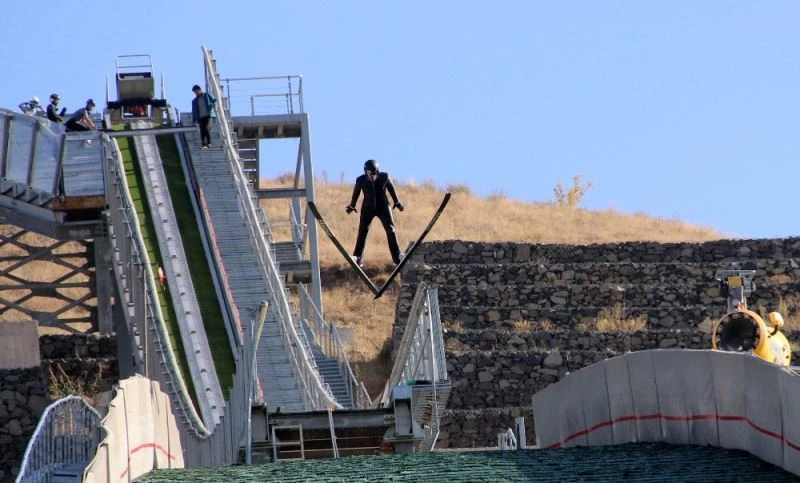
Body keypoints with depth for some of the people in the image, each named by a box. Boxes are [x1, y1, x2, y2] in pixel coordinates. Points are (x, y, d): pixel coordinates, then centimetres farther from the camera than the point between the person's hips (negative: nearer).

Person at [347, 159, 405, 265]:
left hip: (383, 207, 0)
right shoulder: (361, 180, -13)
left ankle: (397, 258, 2)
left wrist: (397, 202, 15)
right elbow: (356, 193, 3)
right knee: (362, 232, -5)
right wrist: (351, 206, 17)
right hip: (368, 208, 0)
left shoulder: (385, 177, -14)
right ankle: (357, 257, 1)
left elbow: (391, 189, 3)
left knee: (391, 231, -4)